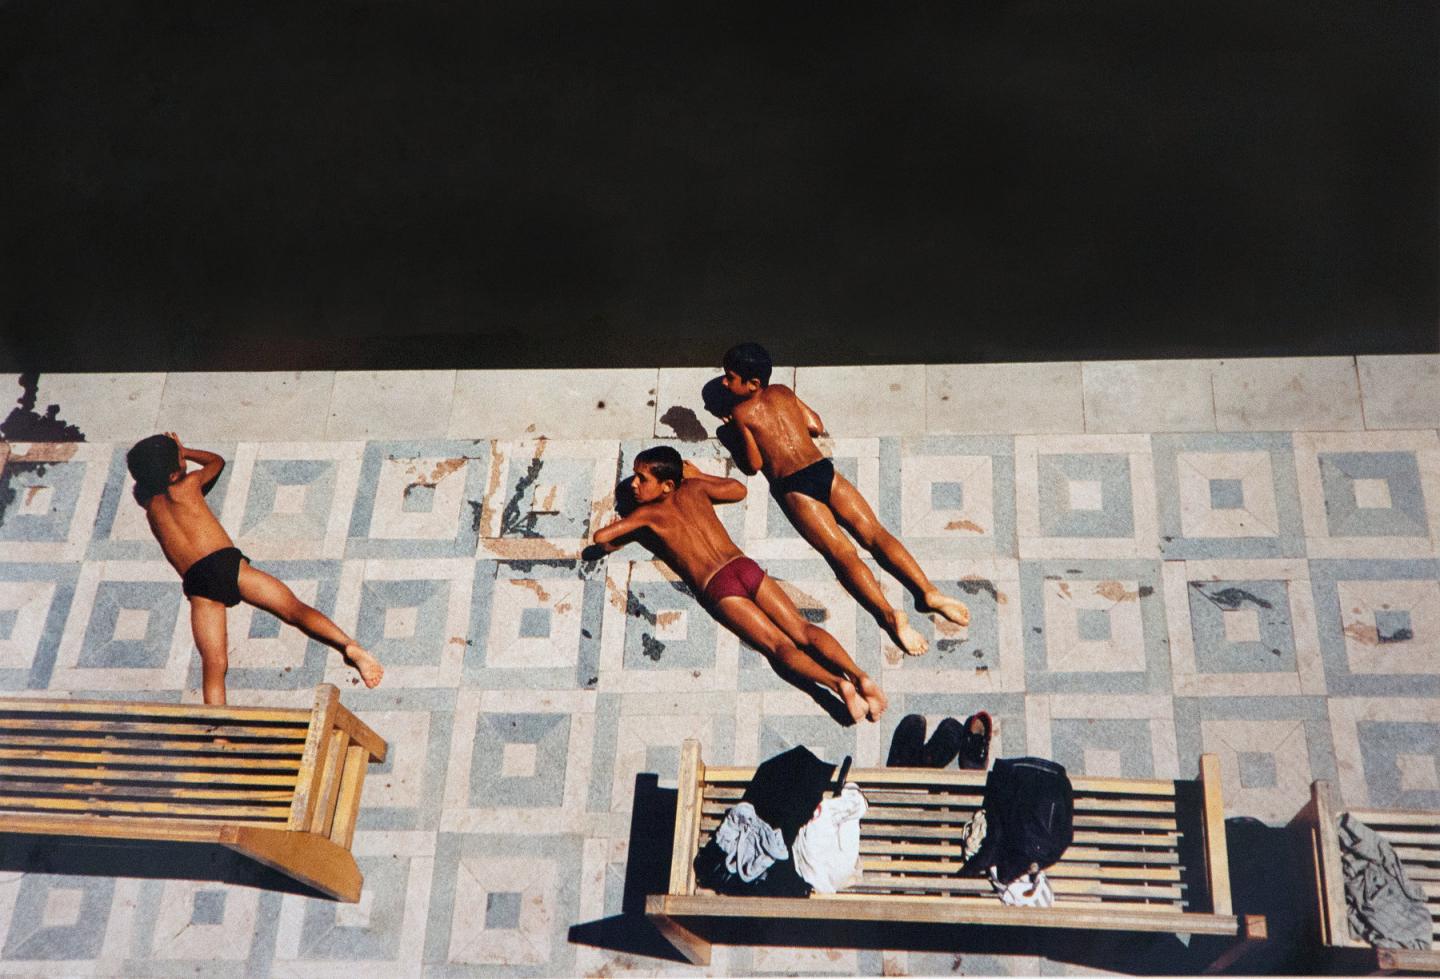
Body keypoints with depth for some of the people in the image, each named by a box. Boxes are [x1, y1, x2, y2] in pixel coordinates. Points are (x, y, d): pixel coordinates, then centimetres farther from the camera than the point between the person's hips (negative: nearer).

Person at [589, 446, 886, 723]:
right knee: (802, 630, -5)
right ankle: (858, 675, -25)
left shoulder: (649, 513, 10)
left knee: (780, 645, -12)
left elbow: (601, 537, 3)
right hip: (746, 567, 4)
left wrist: (610, 546, 26)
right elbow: (739, 490, 37)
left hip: (718, 586, -4)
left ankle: (837, 683, -35)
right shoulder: (694, 488, 21)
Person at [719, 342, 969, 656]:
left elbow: (754, 464, 5)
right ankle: (929, 591, -18)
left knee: (843, 552, -14)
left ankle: (890, 614, -30)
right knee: (874, 532, -3)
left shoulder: (741, 412, 3)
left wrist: (737, 435, 19)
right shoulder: (782, 392, 18)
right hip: (825, 470, 5)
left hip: (794, 488, -4)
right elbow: (817, 427, 25)